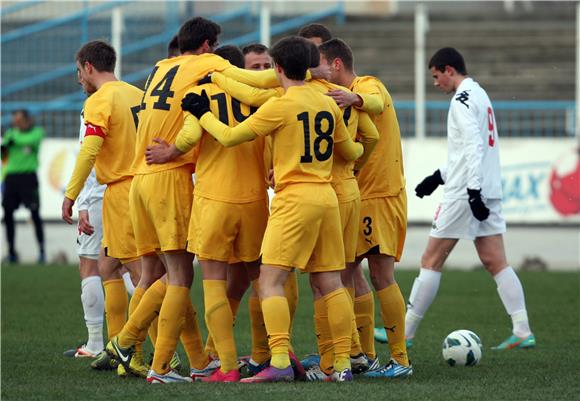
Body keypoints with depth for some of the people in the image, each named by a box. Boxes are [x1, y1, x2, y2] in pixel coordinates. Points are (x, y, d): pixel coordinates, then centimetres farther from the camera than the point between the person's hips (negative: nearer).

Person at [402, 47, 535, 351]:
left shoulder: (463, 99, -11)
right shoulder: (480, 95, 19)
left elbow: (473, 146, -21)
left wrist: (473, 190, -26)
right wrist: (439, 176, 26)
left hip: (464, 193, -9)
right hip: (488, 193, 9)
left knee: (431, 261, -1)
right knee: (496, 263, 3)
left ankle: (405, 332, 4)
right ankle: (522, 332, -6)